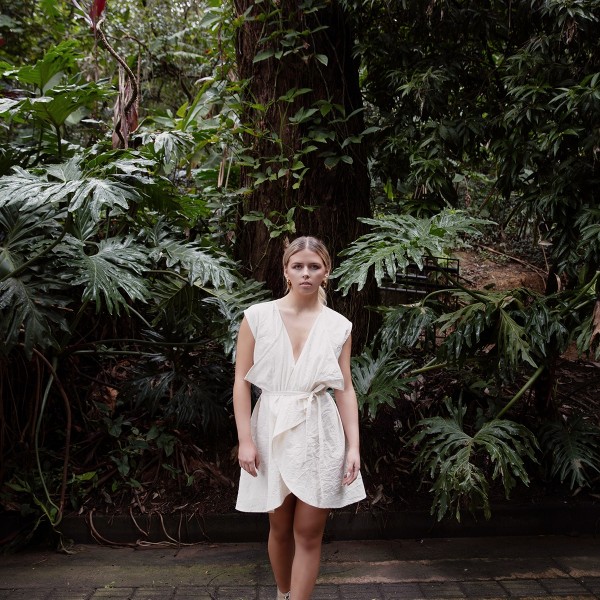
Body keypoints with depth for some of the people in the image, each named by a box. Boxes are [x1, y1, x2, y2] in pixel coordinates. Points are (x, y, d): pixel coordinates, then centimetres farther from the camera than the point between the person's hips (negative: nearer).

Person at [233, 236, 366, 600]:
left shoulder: (339, 326, 2)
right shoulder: (258, 316, -2)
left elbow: (346, 389, 3)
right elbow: (242, 381, -2)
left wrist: (354, 446, -4)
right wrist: (245, 439, -9)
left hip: (319, 433, 0)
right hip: (273, 431, 0)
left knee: (309, 533, 2)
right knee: (280, 528, 14)